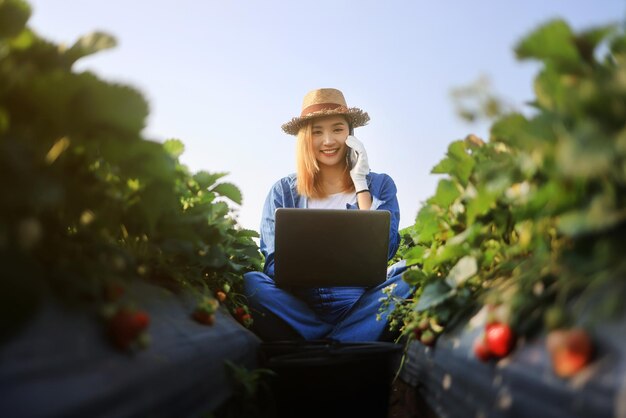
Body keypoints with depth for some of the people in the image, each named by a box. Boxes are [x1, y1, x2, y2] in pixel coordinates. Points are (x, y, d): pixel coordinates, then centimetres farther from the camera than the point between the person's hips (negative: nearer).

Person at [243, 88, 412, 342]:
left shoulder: (379, 185, 10)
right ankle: (355, 342, -24)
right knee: (250, 282, -27)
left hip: (361, 305, 0)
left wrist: (361, 184, -3)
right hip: (302, 306, 0)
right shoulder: (283, 191, 9)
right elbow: (273, 262, 0)